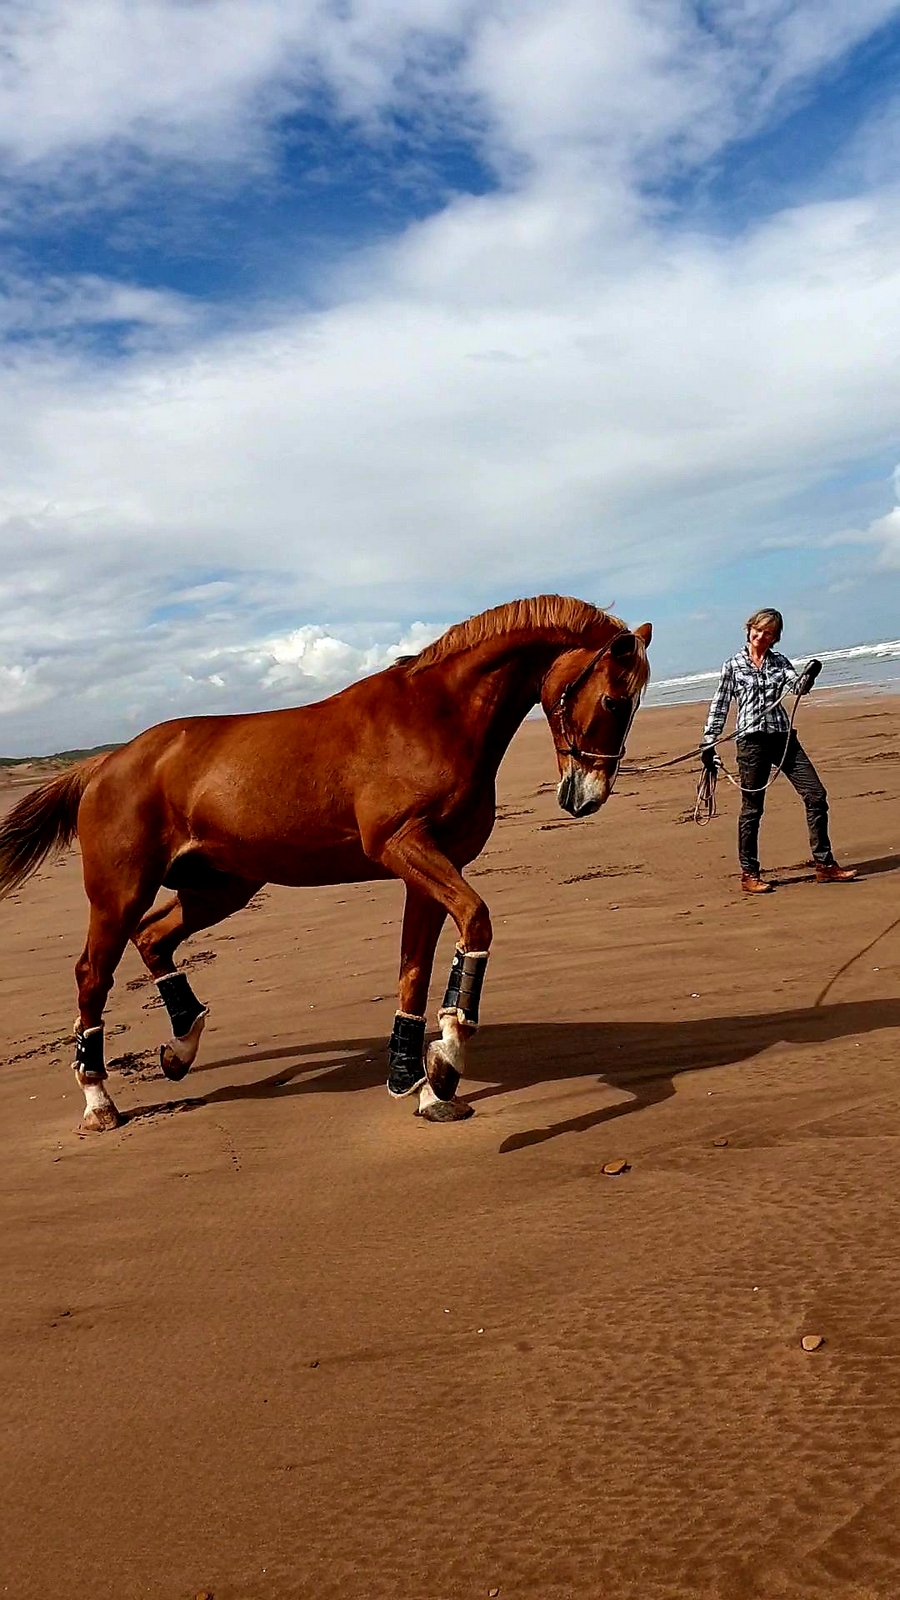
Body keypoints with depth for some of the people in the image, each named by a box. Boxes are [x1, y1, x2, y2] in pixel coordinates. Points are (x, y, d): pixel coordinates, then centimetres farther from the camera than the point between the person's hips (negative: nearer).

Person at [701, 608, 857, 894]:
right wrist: (708, 743, 2)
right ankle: (749, 874, 10)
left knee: (816, 795, -2)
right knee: (752, 808, 1)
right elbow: (719, 706, 6)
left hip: (783, 738, 4)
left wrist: (809, 676, -29)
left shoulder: (779, 661, 12)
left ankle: (824, 865, 7)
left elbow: (797, 686, -6)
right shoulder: (733, 665, 4)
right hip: (751, 741, -4)